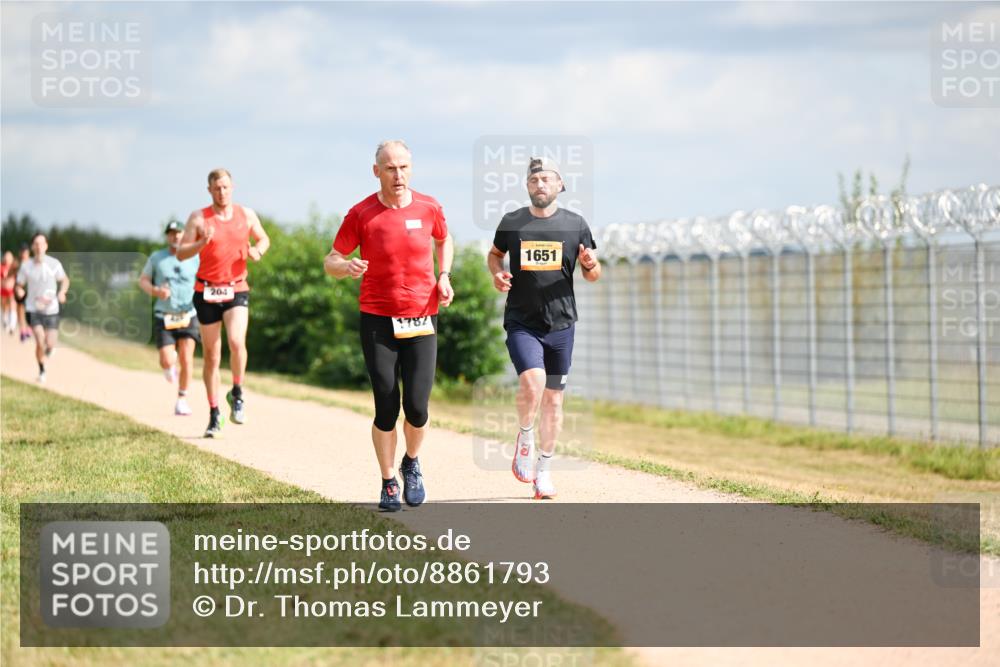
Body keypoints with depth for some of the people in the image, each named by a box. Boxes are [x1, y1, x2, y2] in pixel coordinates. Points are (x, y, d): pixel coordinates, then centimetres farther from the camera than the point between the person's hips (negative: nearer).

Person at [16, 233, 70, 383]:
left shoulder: (54, 264, -5)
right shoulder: (26, 266, -6)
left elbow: (65, 280, 8)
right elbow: (19, 286, 3)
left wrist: (62, 293, -12)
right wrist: (19, 291, -21)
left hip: (51, 309, 1)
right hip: (33, 309, -1)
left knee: (50, 344, -5)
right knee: (40, 341, -18)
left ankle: (49, 348, 36)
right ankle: (41, 371, 6)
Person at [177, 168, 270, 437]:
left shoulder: (247, 215, 4)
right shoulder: (199, 218, -2)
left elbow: (263, 238, 20)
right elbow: (181, 253, -3)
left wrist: (258, 251, -2)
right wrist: (202, 243, -21)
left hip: (236, 289, 0)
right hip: (206, 292, 0)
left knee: (237, 342, -23)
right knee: (211, 356, 3)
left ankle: (237, 394, 1)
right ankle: (214, 415, 14)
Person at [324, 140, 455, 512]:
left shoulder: (428, 208, 2)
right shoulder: (361, 214, -4)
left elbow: (444, 240, 24)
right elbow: (331, 262, 0)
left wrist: (444, 276, 7)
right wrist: (346, 267, -24)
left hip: (422, 319, 1)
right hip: (377, 320, -1)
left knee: (416, 407, -6)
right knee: (386, 408, -3)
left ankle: (412, 463, 25)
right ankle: (389, 485, 14)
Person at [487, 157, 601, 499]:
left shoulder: (575, 224, 3)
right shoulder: (511, 222, 3)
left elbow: (593, 275, 10)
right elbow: (495, 253, 21)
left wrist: (590, 265, -13)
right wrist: (497, 273, -1)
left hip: (560, 325, 2)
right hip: (521, 323, -2)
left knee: (553, 397, 7)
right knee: (532, 381, -24)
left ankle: (544, 469, 20)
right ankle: (524, 438, 4)